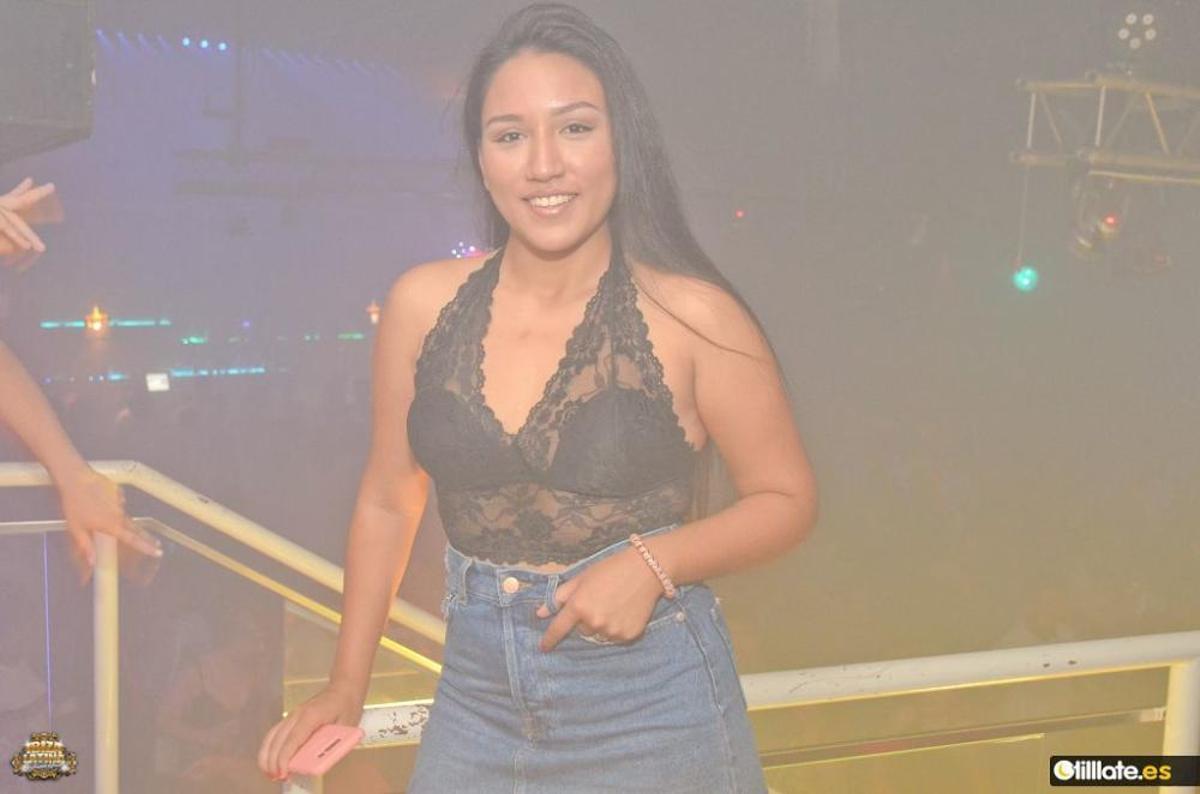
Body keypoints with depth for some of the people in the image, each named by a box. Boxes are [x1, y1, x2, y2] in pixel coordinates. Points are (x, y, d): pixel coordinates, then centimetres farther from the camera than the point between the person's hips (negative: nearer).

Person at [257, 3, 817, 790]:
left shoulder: (689, 315, -12)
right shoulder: (423, 304, -3)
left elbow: (787, 498, -2)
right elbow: (388, 500, 8)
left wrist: (653, 560, -18)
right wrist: (347, 685, 11)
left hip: (650, 707, -2)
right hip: (478, 702, 3)